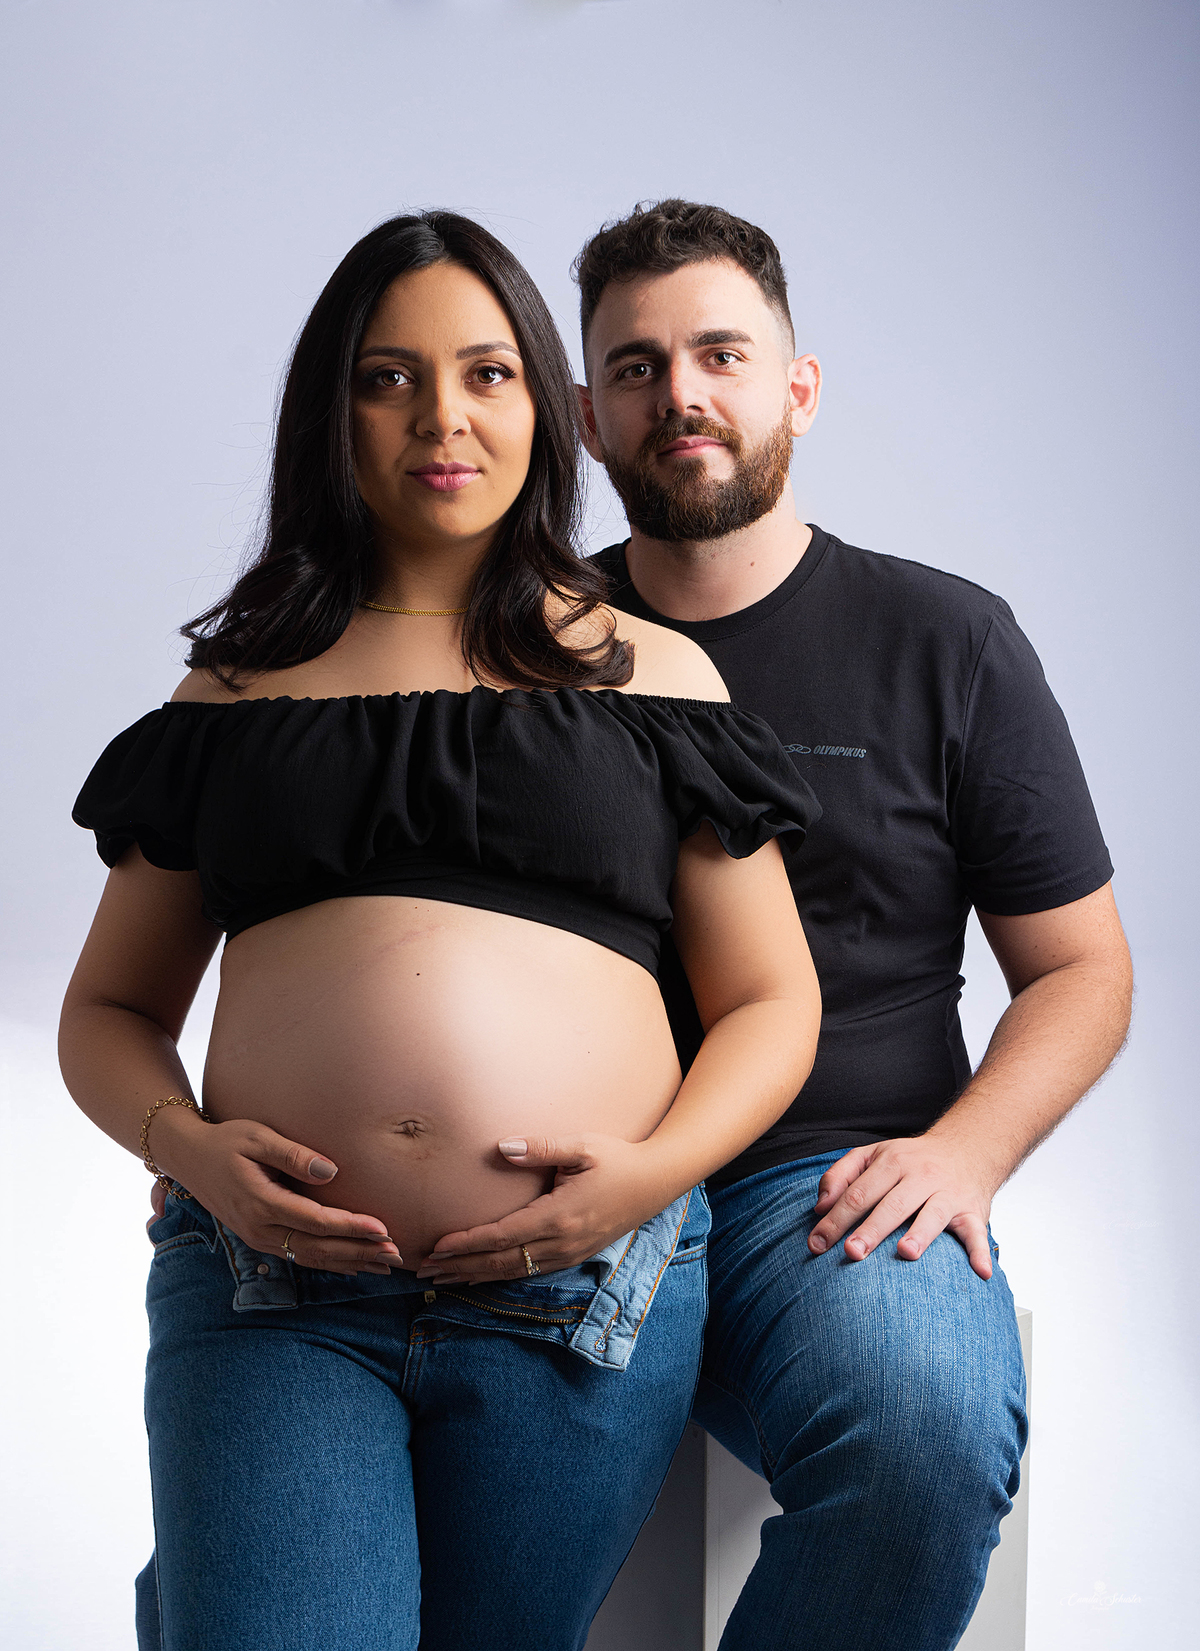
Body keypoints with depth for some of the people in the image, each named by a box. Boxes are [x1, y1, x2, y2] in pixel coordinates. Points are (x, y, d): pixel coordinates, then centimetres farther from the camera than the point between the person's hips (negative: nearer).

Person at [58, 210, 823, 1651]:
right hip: (276, 1283, 0)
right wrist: (187, 1148, -5)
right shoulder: (237, 691, 13)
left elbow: (772, 1003, 9)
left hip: (583, 1295, 1)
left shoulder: (648, 674, 10)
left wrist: (656, 1168, -8)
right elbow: (109, 1008, 15)